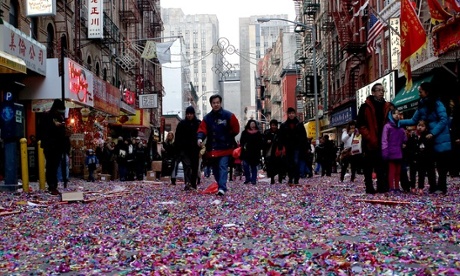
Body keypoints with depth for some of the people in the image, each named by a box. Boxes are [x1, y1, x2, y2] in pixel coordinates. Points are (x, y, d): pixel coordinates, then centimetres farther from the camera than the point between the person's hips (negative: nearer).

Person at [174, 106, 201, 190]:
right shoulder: (181, 124, 3)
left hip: (195, 149, 2)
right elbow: (177, 138, 3)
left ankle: (193, 184, 15)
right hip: (184, 149, -1)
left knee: (195, 167, 6)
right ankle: (187, 183, -24)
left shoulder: (199, 123, 4)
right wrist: (177, 150, -3)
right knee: (187, 165, -15)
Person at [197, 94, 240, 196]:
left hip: (224, 148, -5)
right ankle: (221, 186, 24)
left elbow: (235, 129, 1)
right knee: (215, 169, 11)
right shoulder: (207, 118, 9)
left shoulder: (228, 115, -1)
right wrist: (200, 138, -21)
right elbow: (202, 129, -2)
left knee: (223, 167, -15)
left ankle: (222, 188, -23)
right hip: (212, 149, 5)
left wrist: (226, 137, -1)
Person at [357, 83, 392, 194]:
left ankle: (382, 187, 11)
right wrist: (369, 137, -13)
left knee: (381, 165, 6)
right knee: (368, 165, 2)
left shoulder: (386, 106, 11)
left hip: (382, 142, 4)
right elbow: (360, 125, -6)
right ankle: (369, 188, 8)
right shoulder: (366, 106, -3)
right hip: (370, 142, -4)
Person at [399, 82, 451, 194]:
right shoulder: (422, 106, 9)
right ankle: (441, 186, 15)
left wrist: (433, 133, -20)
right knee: (439, 163, 10)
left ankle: (441, 187, 4)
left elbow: (444, 120, -16)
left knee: (442, 163, -2)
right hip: (432, 139, 6)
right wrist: (399, 122, 5)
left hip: (441, 139, -6)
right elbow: (413, 121, 14)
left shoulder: (437, 103, -12)